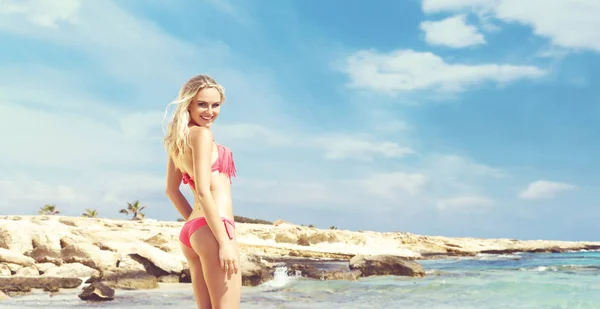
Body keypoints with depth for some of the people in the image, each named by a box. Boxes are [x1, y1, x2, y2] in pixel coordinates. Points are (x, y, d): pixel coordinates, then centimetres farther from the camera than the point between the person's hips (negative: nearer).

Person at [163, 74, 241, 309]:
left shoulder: (180, 138, 17)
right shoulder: (201, 133, -9)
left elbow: (171, 190, 22)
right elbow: (203, 192, -17)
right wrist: (225, 241, -18)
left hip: (190, 231, 9)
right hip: (212, 230, -9)